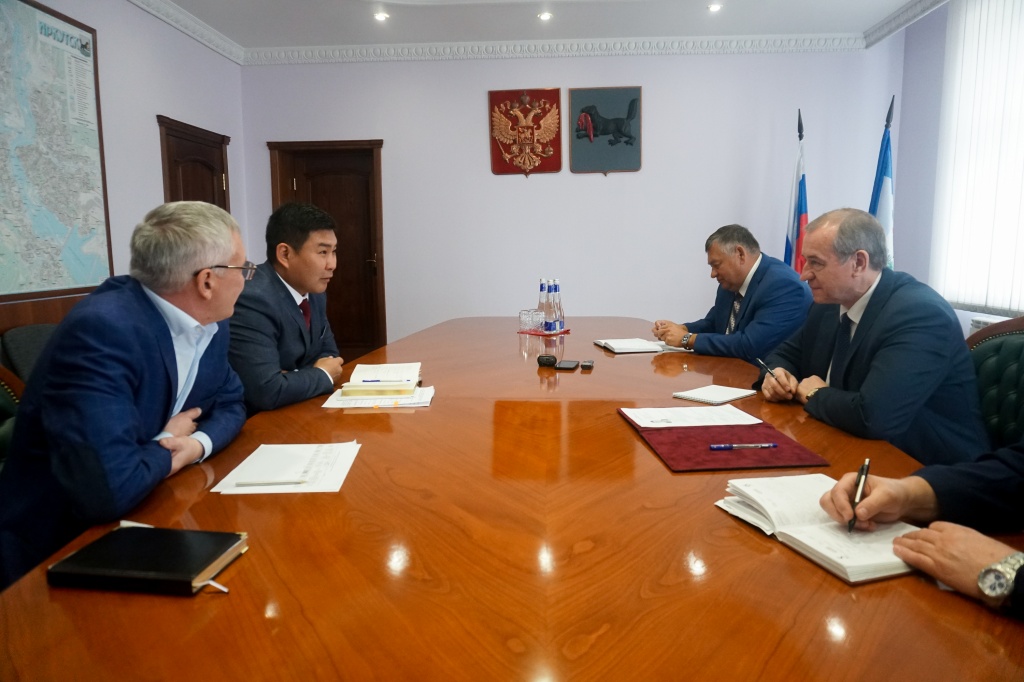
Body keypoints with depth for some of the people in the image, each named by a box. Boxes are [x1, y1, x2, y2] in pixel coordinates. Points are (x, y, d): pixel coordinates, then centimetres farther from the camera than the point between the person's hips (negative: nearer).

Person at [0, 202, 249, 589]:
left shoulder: (209, 324, -3)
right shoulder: (101, 329, -29)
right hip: (57, 549, -7)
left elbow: (229, 404, 10)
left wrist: (197, 443, -12)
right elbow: (107, 489, -37)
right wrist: (168, 446, -16)